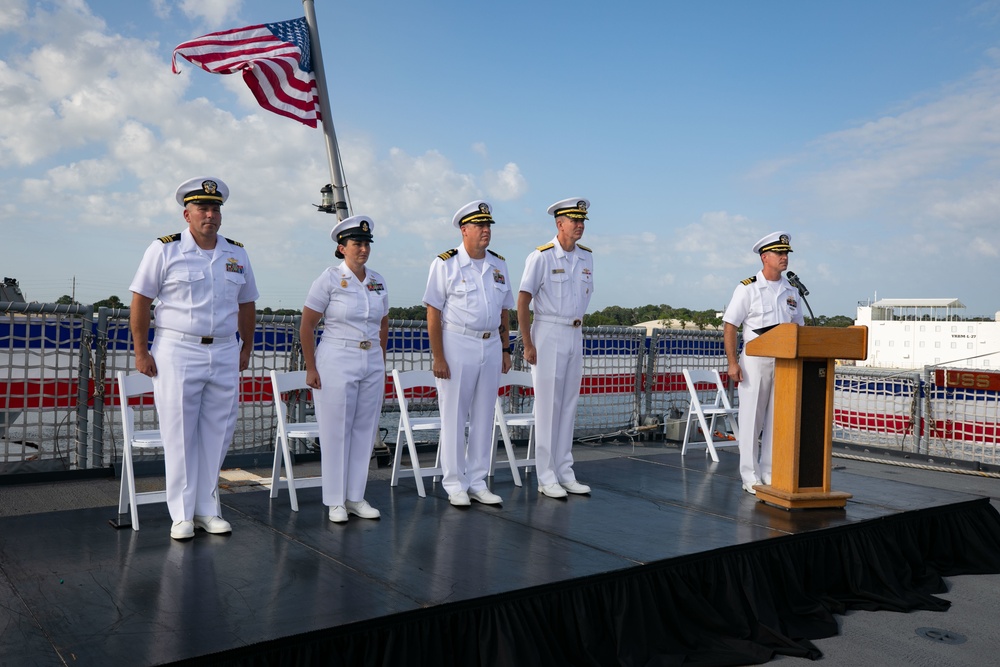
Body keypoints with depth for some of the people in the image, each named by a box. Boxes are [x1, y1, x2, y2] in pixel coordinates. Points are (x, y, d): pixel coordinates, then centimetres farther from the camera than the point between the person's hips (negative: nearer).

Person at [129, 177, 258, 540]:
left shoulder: (237, 254, 11)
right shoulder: (164, 250, -2)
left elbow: (246, 305, 18)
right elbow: (140, 302, -1)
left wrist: (246, 349, 14)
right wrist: (141, 353, -5)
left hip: (225, 354, 4)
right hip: (177, 351, -4)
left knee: (217, 434, 7)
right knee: (180, 437, 1)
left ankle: (207, 509, 19)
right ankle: (182, 515, 11)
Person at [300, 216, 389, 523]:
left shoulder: (378, 281, 8)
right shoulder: (329, 279, -7)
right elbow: (307, 326, -6)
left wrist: (381, 358, 14)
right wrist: (311, 368, -8)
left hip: (372, 365, 5)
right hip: (336, 363, -5)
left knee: (365, 429, 8)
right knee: (336, 431, 1)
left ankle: (356, 497, 20)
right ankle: (336, 501, 14)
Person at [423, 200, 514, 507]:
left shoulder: (498, 264, 11)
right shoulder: (445, 264, -6)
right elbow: (433, 312, -9)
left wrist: (505, 349, 11)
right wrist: (438, 357, -13)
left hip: (491, 346, 5)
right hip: (457, 345, -5)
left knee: (484, 417, 9)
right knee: (454, 417, 0)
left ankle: (478, 482, 20)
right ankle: (454, 485, 11)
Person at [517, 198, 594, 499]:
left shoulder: (586, 256, 9)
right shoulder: (541, 256, -10)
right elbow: (522, 301, -11)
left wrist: (579, 324, 11)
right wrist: (528, 345, -13)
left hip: (575, 336, 6)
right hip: (548, 335, -6)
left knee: (569, 406, 10)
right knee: (548, 406, -2)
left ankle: (565, 473, 18)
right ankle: (546, 478, 5)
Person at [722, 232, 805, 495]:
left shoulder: (791, 292, 12)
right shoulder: (747, 288, -4)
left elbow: (799, 328, 17)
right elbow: (729, 326, -7)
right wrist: (732, 363, -14)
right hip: (755, 361, -5)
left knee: (777, 418, 8)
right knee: (752, 419, 0)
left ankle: (770, 473, 18)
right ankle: (751, 477, 7)